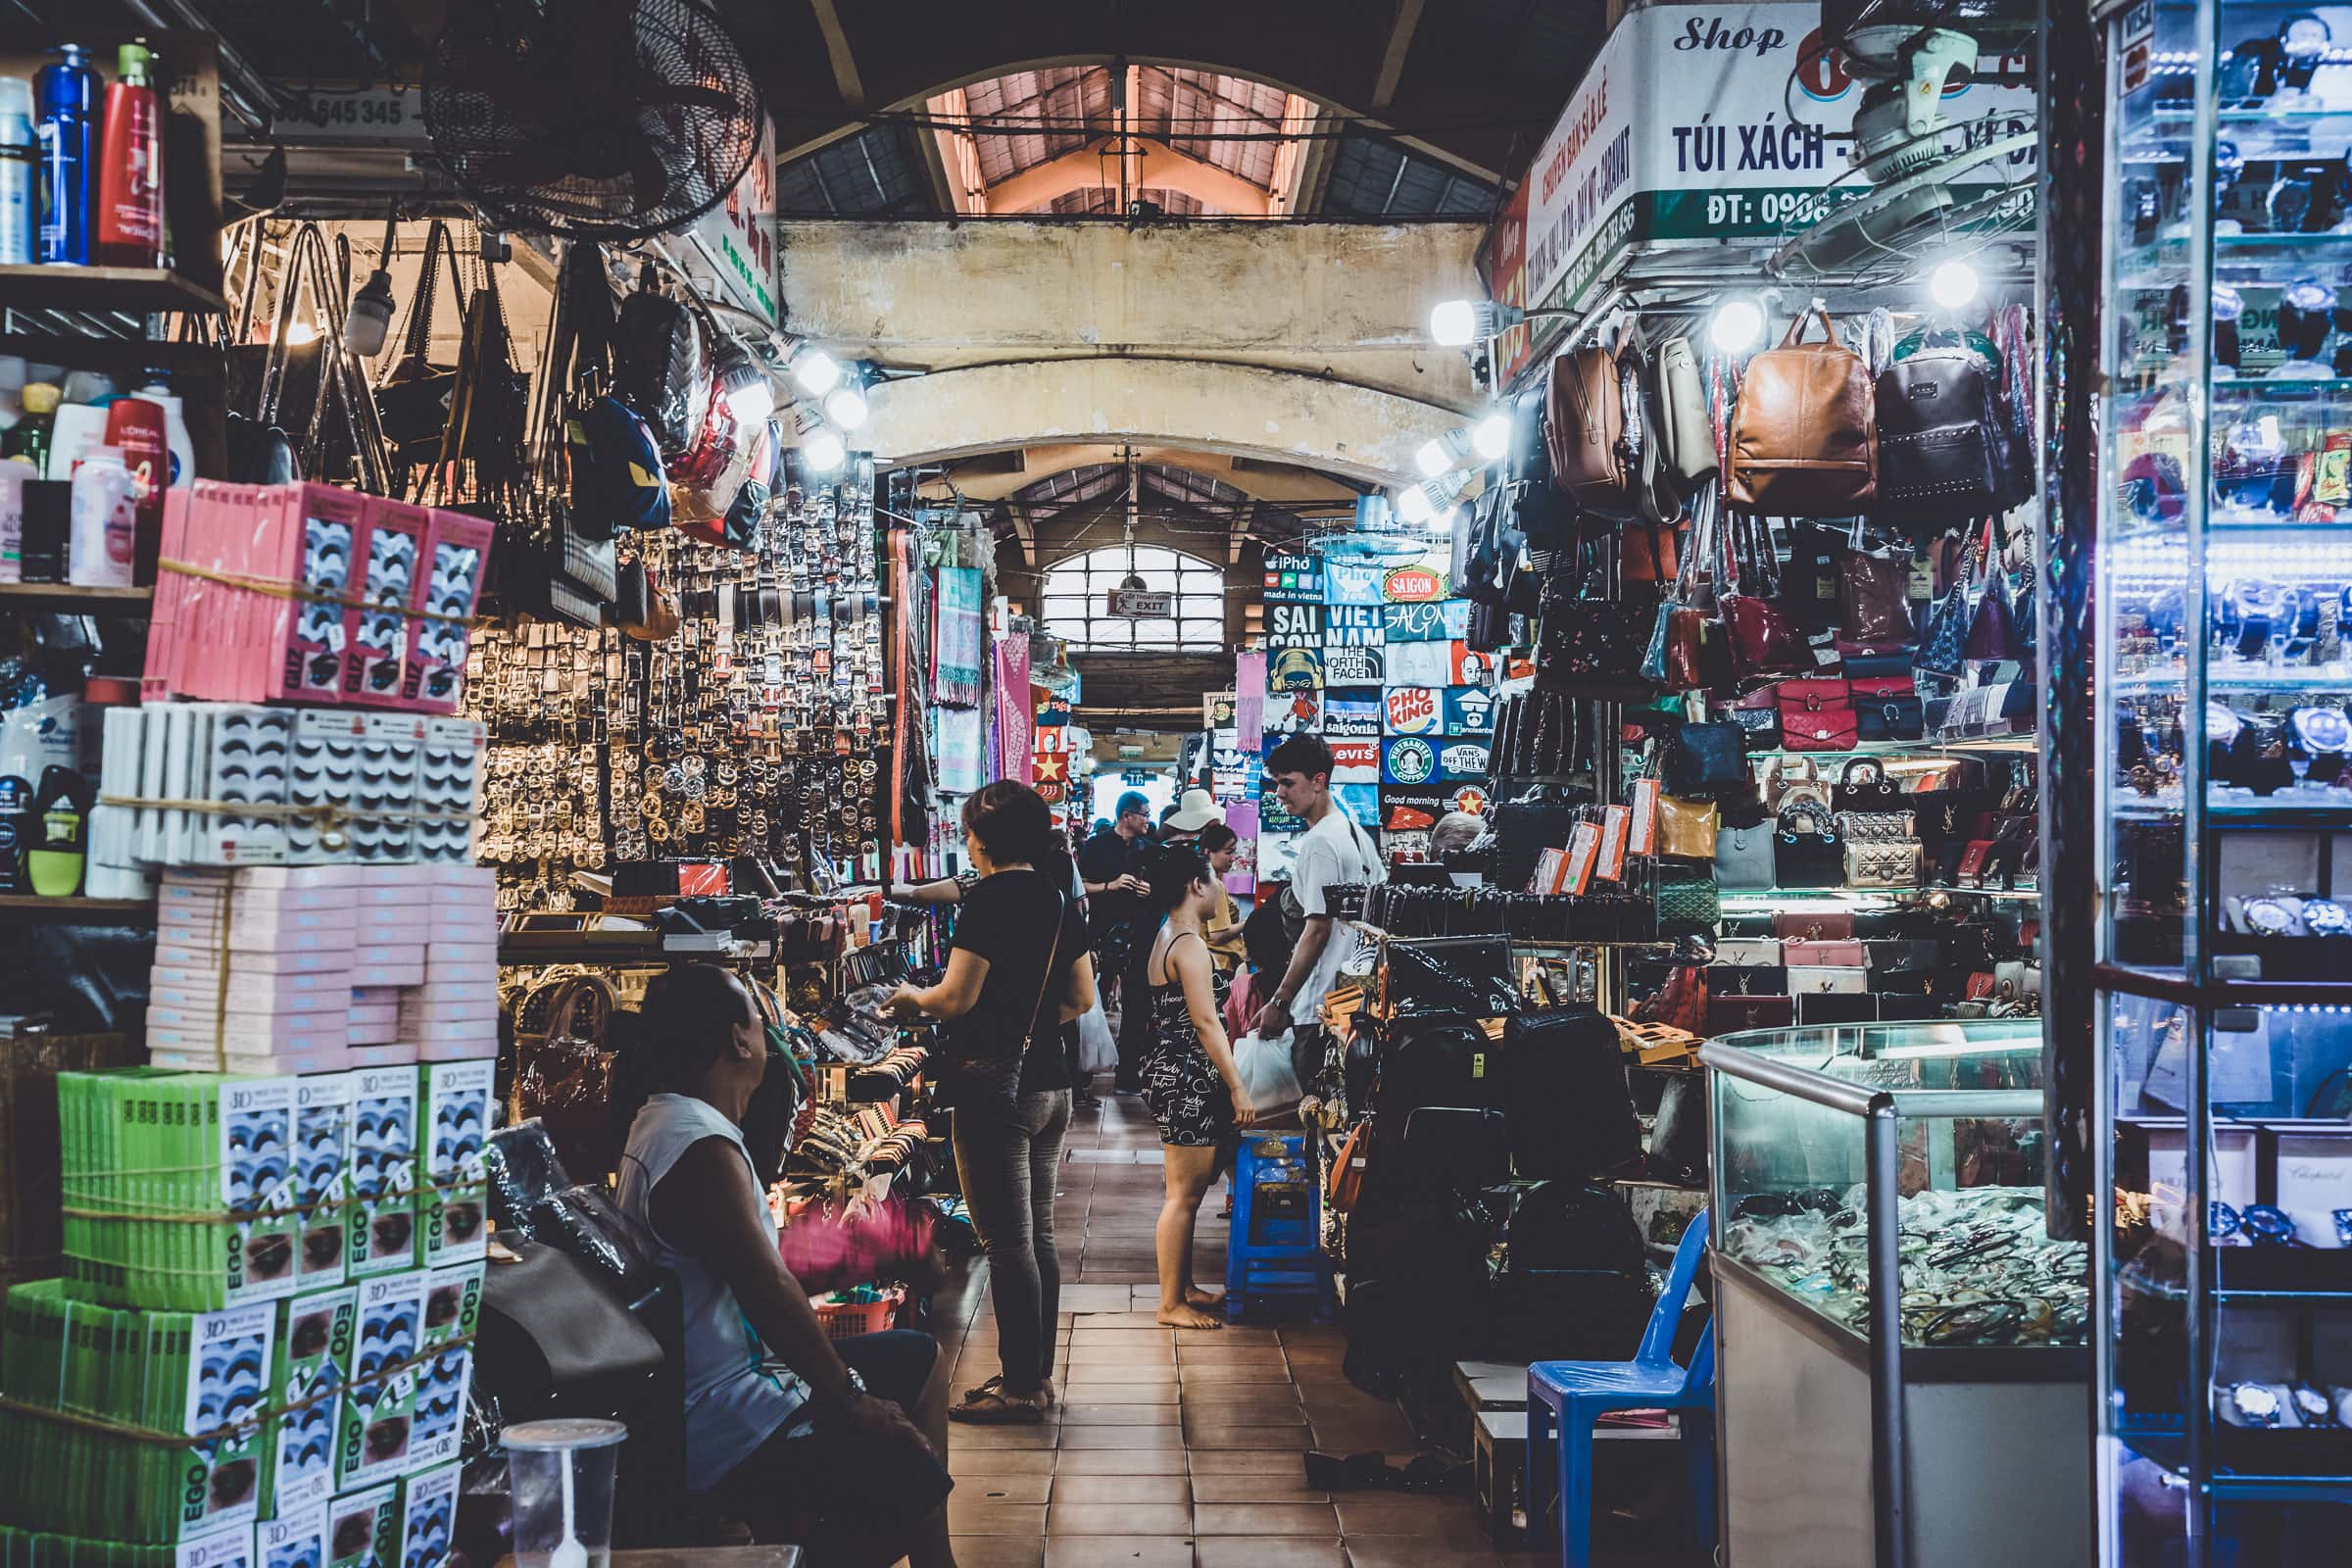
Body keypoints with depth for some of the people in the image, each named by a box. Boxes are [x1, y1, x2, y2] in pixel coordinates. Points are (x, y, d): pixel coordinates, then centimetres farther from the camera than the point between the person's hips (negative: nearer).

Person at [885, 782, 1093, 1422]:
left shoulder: (992, 895, -12)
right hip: (1052, 1082, 9)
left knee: (1007, 1244, -3)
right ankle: (1037, 1374, 20)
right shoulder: (1059, 898, 12)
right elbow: (1081, 998, 17)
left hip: (997, 1085, -9)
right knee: (1038, 1238, 13)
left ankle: (1020, 1386, 2)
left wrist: (911, 998, 4)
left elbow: (956, 997, -15)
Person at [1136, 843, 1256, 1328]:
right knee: (1184, 1194, -4)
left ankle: (1183, 1287, 27)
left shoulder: (1167, 938, 14)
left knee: (1186, 1191, 18)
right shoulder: (1190, 945, -17)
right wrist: (1237, 1087, -17)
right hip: (1187, 1081, -11)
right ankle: (1172, 1304, 2)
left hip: (1170, 1073, 11)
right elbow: (1206, 1022, -20)